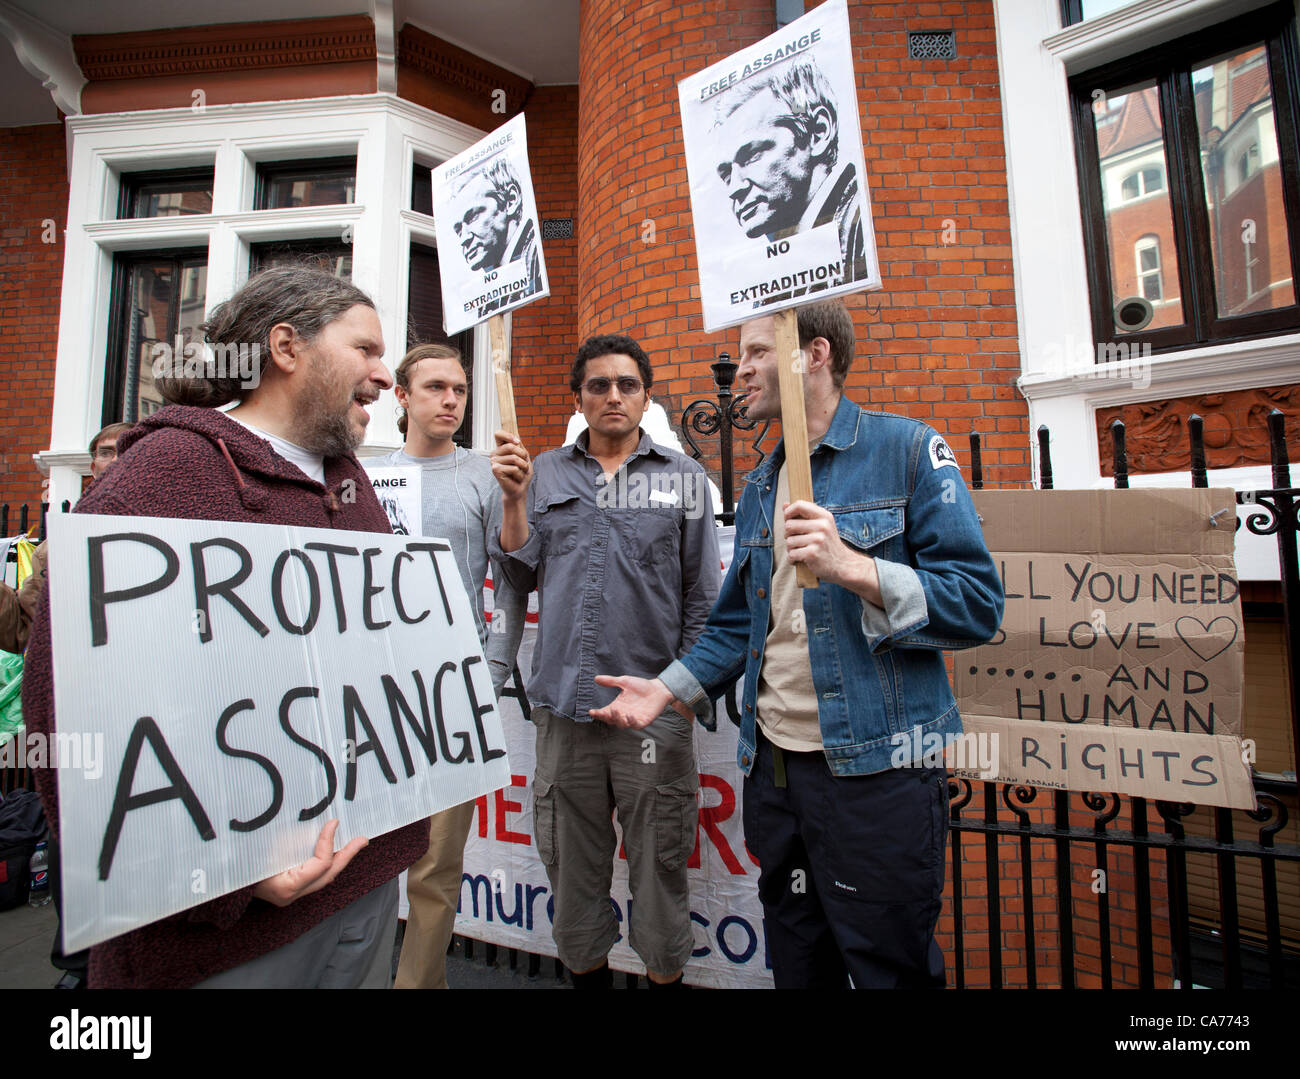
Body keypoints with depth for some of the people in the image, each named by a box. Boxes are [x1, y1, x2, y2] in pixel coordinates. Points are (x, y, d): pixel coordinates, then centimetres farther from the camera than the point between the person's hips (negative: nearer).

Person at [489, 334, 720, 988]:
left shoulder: (684, 476, 4)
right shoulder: (547, 473, 8)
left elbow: (703, 592, 4)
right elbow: (520, 578, 7)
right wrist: (514, 499, -4)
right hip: (563, 699, 2)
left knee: (658, 860, 11)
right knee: (571, 859, 17)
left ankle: (665, 972, 35)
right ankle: (585, 971, 41)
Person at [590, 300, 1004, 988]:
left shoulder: (905, 449, -6)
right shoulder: (760, 488, 12)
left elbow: (979, 603, -12)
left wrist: (853, 568, -26)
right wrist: (667, 688, 2)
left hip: (875, 769, -6)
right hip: (773, 765, 6)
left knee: (891, 968, 12)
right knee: (797, 967, 23)